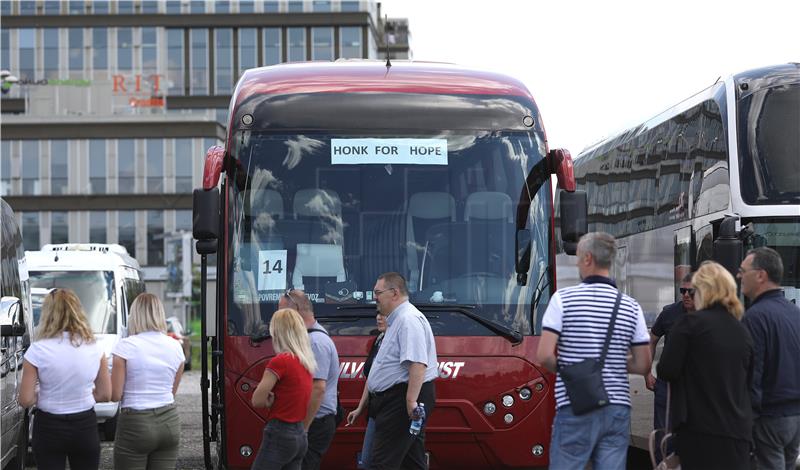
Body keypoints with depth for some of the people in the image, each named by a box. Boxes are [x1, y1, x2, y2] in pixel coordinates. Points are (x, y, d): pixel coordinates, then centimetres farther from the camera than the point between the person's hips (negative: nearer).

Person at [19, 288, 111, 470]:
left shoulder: (37, 350, -13)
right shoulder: (94, 348, -4)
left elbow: (25, 400, -12)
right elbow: (105, 394, 2)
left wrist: (39, 396, 8)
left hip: (49, 428, -2)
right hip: (85, 426, 2)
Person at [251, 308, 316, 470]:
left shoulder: (280, 361, -14)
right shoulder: (307, 362, 10)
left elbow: (257, 401, -12)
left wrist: (271, 401, 5)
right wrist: (276, 400, -4)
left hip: (279, 435, -8)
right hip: (300, 435, 8)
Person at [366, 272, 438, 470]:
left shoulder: (408, 320, -15)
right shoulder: (397, 320, 21)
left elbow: (417, 363, -26)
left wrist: (411, 400, -31)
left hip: (402, 400, -11)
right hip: (402, 400, 11)